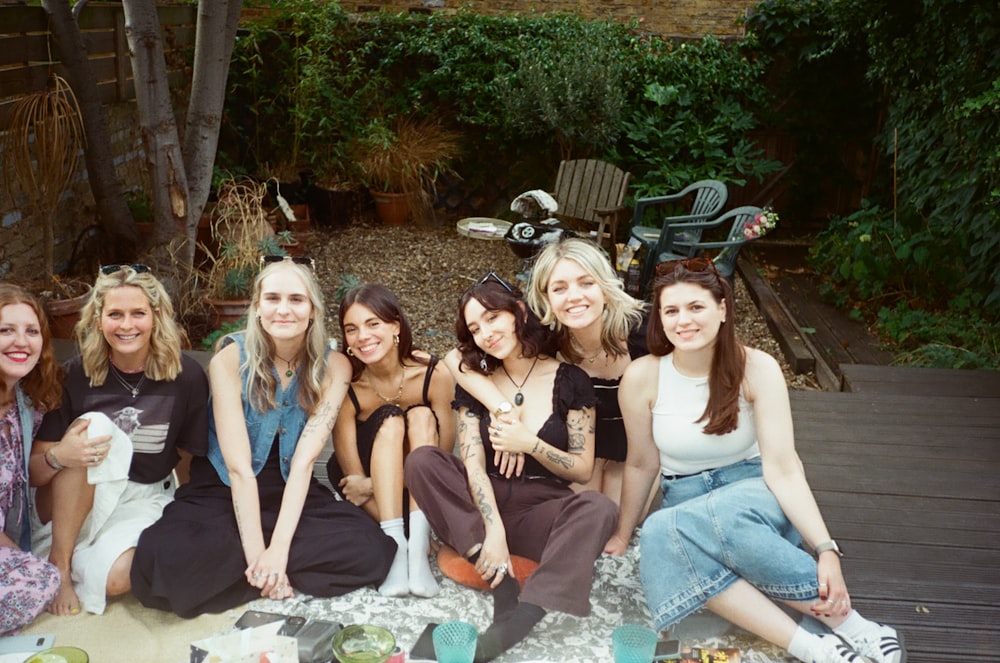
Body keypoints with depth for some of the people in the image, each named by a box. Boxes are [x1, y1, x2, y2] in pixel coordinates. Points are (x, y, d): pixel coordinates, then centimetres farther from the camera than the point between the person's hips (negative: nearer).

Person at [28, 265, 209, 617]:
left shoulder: (186, 375, -10)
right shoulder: (76, 375, -9)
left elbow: (190, 459, 2)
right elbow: (33, 473, -8)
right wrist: (58, 457, -30)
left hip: (144, 498, -1)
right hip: (73, 501, 1)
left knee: (116, 577, -32)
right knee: (94, 426, -30)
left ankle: (78, 562, 3)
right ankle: (58, 561, -18)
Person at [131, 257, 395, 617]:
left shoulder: (333, 367, -8)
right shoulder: (231, 358, -14)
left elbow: (303, 460, -16)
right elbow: (239, 467, -19)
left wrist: (279, 550, -26)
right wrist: (256, 556, -25)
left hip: (293, 494, 2)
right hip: (223, 492, -1)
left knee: (371, 551, -26)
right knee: (160, 561, -32)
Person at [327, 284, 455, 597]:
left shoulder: (434, 374, -22)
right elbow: (352, 473, -21)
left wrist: (373, 485, -27)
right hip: (364, 478, -1)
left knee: (421, 417, -28)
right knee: (390, 420, -28)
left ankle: (418, 549, -39)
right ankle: (398, 546, -38)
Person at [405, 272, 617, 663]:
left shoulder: (570, 380, -1)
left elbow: (583, 470, 0)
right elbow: (474, 465, -8)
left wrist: (530, 444, -17)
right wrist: (494, 531, -24)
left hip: (540, 511, -1)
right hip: (481, 508, 2)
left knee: (598, 509, -33)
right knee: (422, 461, -24)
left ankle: (515, 622, -43)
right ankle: (501, 582, -30)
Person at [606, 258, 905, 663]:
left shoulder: (756, 368, -15)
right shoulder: (642, 377, -11)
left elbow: (782, 466, -18)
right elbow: (641, 464, 2)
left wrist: (827, 550, -28)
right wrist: (622, 535, 10)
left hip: (755, 495, -2)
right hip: (685, 499, 3)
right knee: (661, 537, -35)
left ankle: (846, 623, -25)